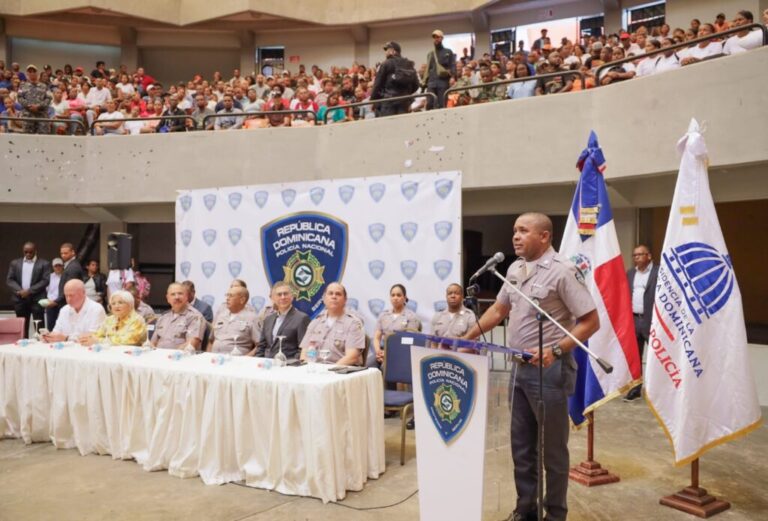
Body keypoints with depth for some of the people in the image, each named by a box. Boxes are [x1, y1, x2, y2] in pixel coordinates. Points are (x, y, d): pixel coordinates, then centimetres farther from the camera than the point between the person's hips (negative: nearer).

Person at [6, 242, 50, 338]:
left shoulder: (44, 264, 2)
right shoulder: (15, 263, 13)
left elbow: (45, 280, -6)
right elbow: (9, 280, 7)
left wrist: (29, 291, -14)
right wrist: (19, 290, -10)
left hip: (36, 299, -3)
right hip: (20, 298, 3)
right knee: (22, 327, 7)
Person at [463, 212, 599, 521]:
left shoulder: (561, 271, -15)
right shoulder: (515, 269, 9)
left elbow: (591, 321, -16)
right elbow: (499, 309, 19)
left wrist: (556, 350, -25)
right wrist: (468, 338, 12)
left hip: (548, 370, -7)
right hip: (519, 368, 8)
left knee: (552, 447, 7)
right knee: (521, 444, 16)